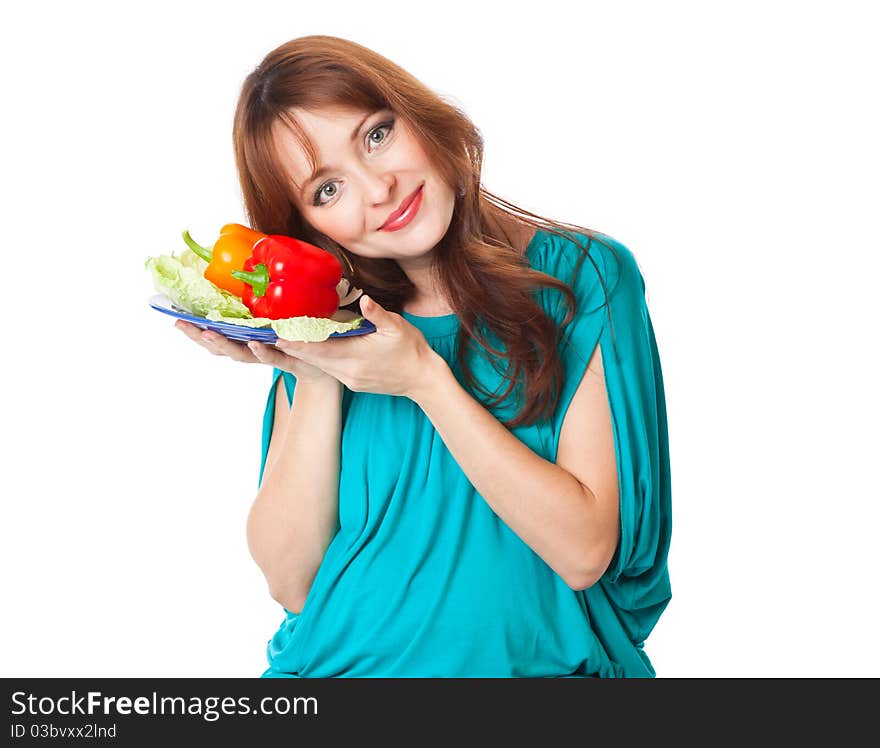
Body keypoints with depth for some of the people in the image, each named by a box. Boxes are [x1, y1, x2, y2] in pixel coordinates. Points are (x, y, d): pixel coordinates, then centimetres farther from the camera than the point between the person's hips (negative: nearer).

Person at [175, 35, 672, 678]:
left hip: (536, 662, -1)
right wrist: (318, 383, -13)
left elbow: (584, 551, -12)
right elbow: (290, 585, -3)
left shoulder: (584, 276, -6)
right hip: (339, 663, 2)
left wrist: (425, 378, -17)